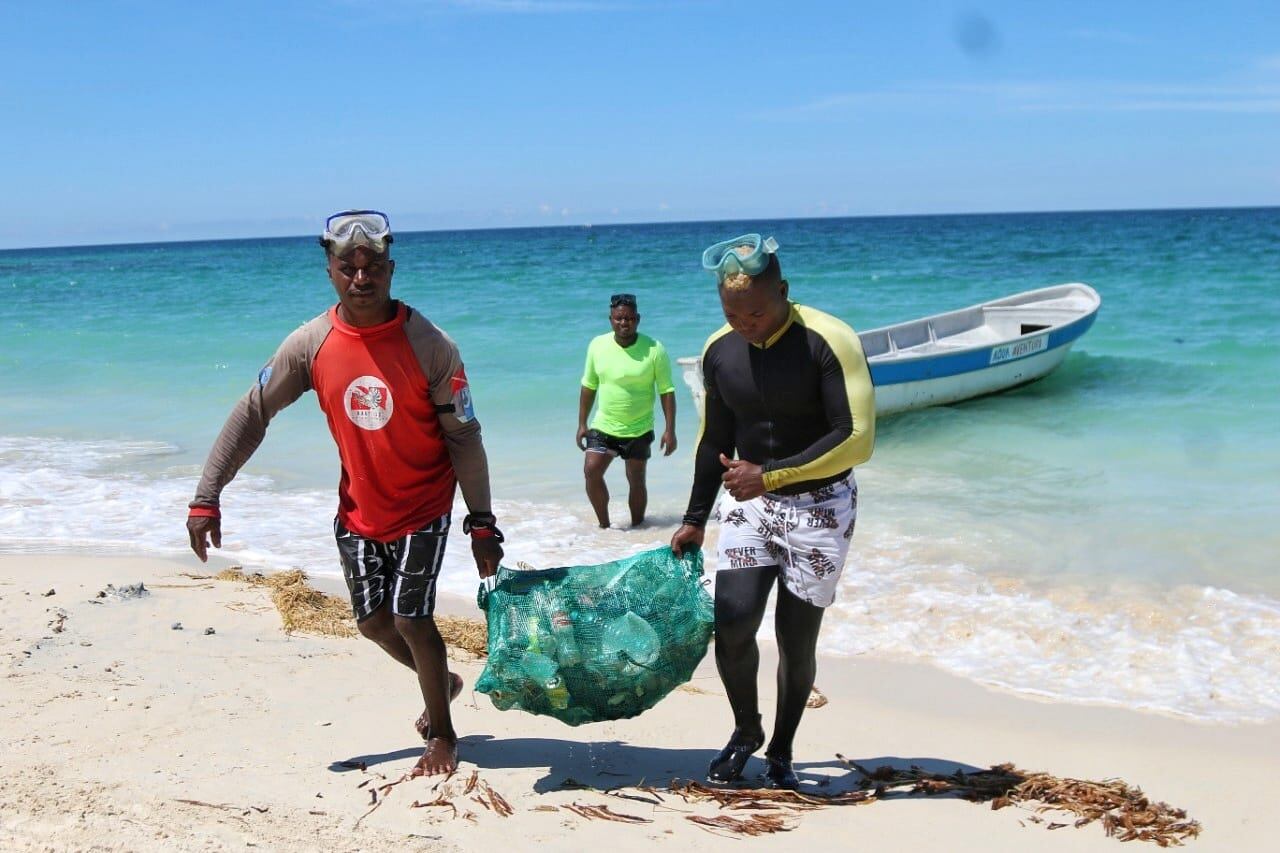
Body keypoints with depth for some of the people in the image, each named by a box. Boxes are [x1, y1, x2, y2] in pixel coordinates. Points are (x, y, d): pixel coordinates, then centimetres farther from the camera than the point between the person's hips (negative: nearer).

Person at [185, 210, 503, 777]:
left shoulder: (429, 345, -20)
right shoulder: (311, 344, -12)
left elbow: (464, 438, -14)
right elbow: (251, 414, -6)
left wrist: (482, 525, -14)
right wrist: (207, 498, -10)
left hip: (422, 509, -4)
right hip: (358, 511, 4)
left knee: (411, 619, -7)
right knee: (372, 622, 10)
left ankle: (441, 734, 17)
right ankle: (441, 681, 41)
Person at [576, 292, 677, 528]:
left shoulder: (654, 350, -11)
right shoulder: (598, 345, -3)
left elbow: (667, 391, -8)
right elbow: (588, 387, 7)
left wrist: (670, 430, -13)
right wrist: (582, 424, 6)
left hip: (639, 430, -2)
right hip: (603, 426, 2)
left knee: (636, 480, 3)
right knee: (591, 471, -10)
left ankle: (637, 528, 19)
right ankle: (604, 525, 7)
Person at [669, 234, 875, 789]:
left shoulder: (828, 341, -18)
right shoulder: (719, 350, -1)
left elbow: (857, 439, -21)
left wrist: (770, 475, -21)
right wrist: (695, 519, 14)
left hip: (819, 507, -4)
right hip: (748, 503, 4)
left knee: (796, 639, 0)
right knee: (731, 624, -9)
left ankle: (781, 752, 20)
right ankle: (746, 732, 17)